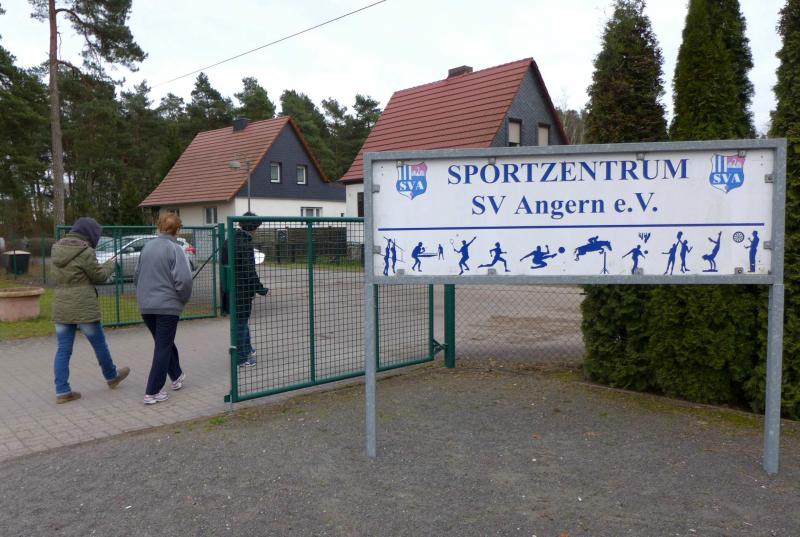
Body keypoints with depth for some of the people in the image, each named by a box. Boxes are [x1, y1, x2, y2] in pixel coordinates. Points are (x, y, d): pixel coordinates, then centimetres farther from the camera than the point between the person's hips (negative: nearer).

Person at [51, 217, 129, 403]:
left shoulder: (57, 248, 9)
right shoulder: (85, 251, -15)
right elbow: (99, 276, -8)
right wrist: (110, 264, 11)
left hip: (61, 307, 6)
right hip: (83, 307, -6)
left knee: (63, 349, 7)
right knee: (99, 344, 12)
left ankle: (62, 391, 7)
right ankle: (112, 377, 30)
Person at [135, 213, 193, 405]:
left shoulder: (147, 247, 7)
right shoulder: (175, 249, -12)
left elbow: (137, 276, 15)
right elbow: (184, 280, -21)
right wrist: (184, 299, -3)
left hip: (146, 307, 6)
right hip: (168, 306, -6)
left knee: (164, 343, 22)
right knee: (163, 348, 2)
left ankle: (177, 376, 37)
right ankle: (152, 392, 3)